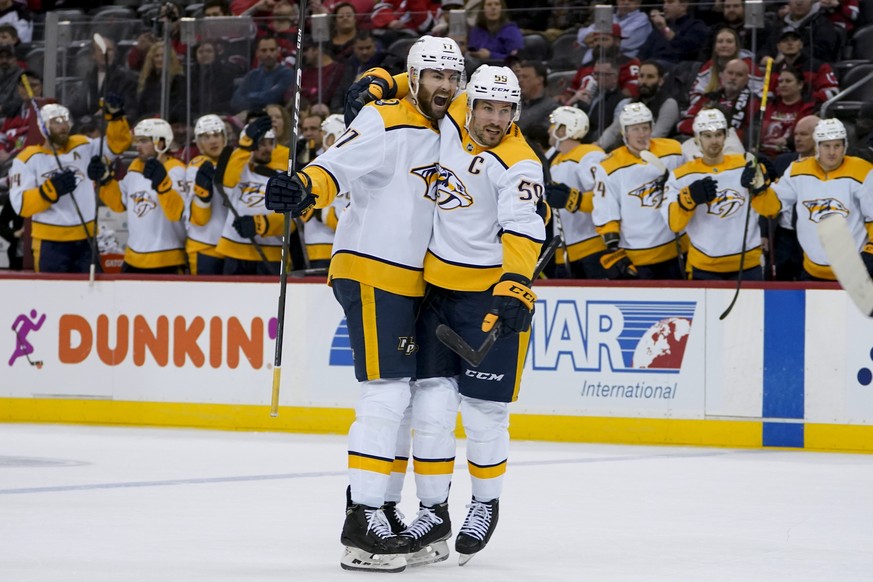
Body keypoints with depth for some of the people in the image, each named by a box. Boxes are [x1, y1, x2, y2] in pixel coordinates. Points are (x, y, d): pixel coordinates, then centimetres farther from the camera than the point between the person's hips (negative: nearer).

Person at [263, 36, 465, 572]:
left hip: (410, 281, 9)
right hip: (370, 271, -9)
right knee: (387, 393, -15)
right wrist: (303, 189, -41)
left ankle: (376, 507, 21)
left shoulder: (447, 136, 15)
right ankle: (361, 525, -17)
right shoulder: (385, 123, -10)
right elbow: (337, 167, -21)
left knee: (403, 398, 12)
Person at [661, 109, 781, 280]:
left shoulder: (746, 166, 1)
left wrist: (759, 185, -25)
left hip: (747, 267, 1)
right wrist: (690, 197, -28)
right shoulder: (682, 176, -2)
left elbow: (772, 209, -6)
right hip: (704, 270, -1)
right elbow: (674, 223, -12)